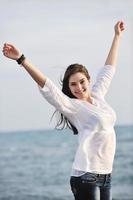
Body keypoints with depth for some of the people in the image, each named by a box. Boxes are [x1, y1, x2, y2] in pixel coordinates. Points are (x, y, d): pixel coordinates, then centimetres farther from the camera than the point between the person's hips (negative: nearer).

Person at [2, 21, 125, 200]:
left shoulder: (98, 95, 11)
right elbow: (46, 84, -18)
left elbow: (109, 68, 23)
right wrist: (21, 59, -28)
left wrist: (117, 35, 32)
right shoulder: (72, 106, -7)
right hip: (86, 176, -7)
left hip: (106, 175, 7)